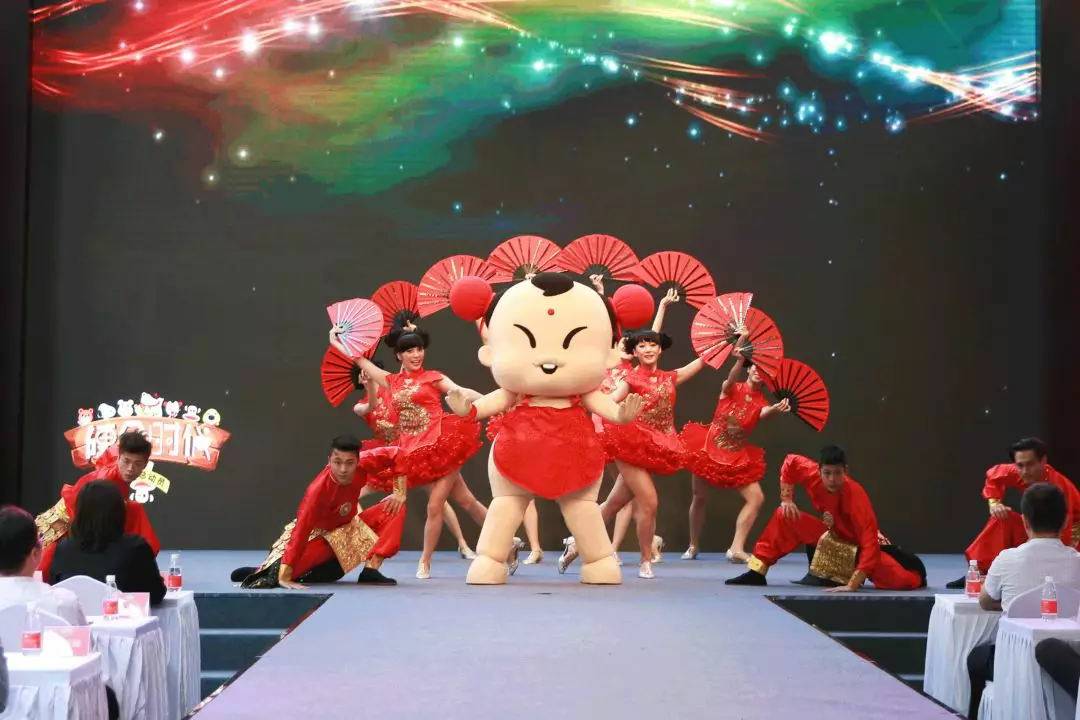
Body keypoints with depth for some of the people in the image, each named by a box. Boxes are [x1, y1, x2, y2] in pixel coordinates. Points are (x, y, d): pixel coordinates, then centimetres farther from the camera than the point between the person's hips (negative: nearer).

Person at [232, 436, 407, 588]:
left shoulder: (363, 464, -25)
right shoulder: (319, 488, -37)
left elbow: (395, 454, -7)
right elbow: (301, 530, -39)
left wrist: (399, 492, -15)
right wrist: (285, 575, -43)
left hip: (347, 527, 6)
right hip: (317, 532, -6)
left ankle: (371, 570, -15)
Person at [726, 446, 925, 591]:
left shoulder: (856, 497, -36)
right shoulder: (813, 475, -22)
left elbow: (870, 542, -41)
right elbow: (790, 462, 0)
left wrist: (853, 585, -47)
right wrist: (787, 500, -5)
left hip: (860, 546, -6)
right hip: (832, 537, 6)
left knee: (900, 579, -33)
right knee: (784, 517, -8)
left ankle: (916, 576, 6)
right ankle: (756, 572, 1)